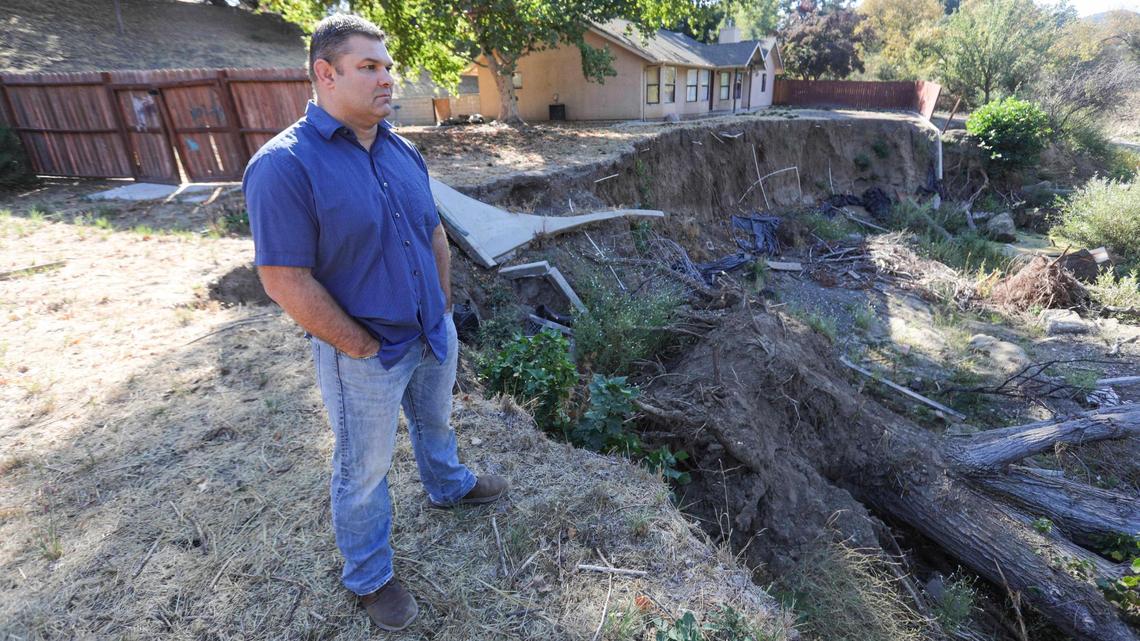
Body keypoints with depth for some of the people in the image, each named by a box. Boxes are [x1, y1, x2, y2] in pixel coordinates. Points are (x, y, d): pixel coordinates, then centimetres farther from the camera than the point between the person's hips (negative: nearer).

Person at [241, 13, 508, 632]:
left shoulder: (401, 151, 1)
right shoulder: (285, 164, -21)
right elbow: (284, 280, -23)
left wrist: (442, 311, 8)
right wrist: (366, 348, -17)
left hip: (435, 335, 7)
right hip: (365, 356, -6)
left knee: (434, 421, 30)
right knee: (364, 470, 13)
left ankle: (448, 486, 59)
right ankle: (369, 577, 37)